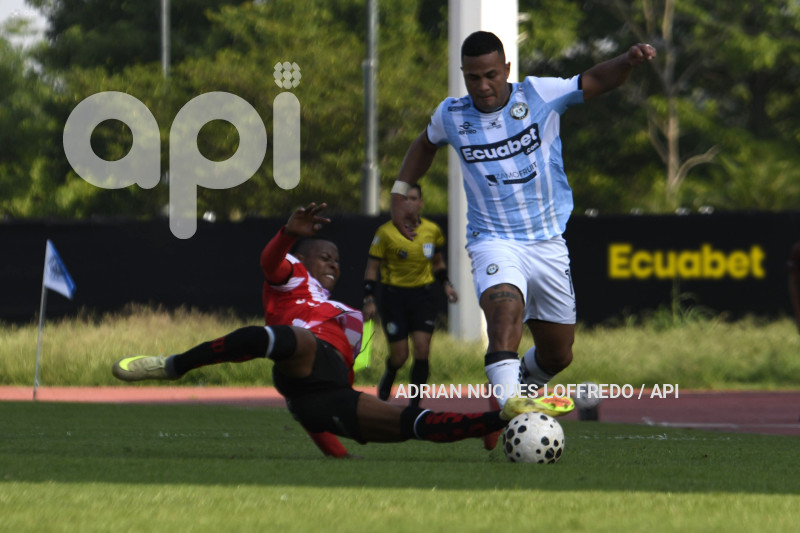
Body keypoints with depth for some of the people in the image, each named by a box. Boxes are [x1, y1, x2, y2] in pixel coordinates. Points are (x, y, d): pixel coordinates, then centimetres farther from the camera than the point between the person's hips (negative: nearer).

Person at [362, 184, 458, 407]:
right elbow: (372, 267, -1)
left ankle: (414, 403, -2)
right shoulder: (386, 232, -6)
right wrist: (369, 299, -8)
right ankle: (388, 380, 33)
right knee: (399, 355, -2)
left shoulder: (433, 231, 4)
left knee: (422, 350, -11)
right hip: (394, 297, -2)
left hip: (422, 296, 2)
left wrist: (446, 284, 5)